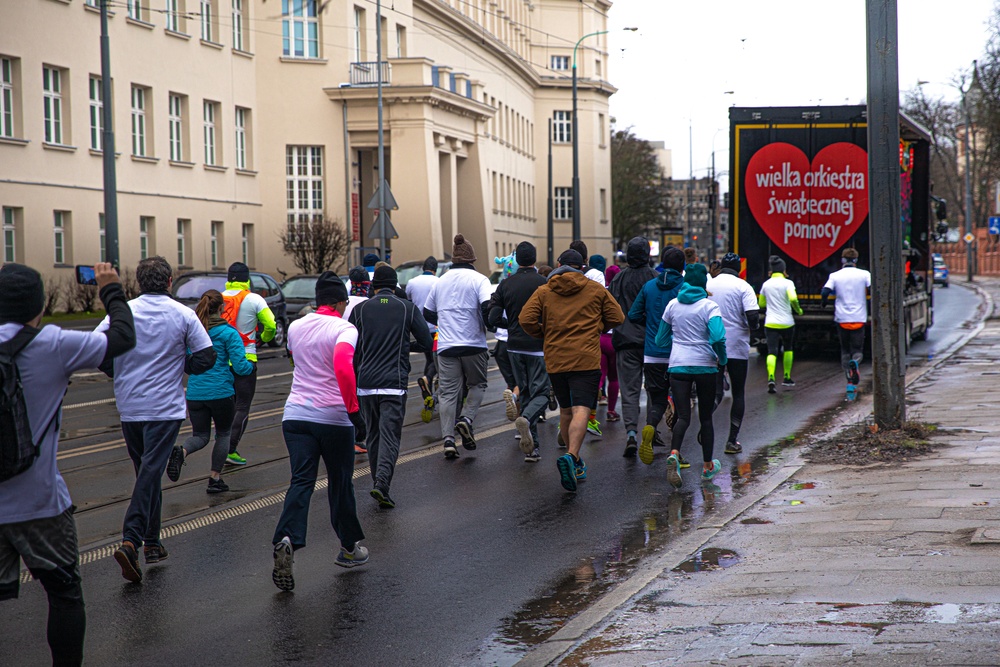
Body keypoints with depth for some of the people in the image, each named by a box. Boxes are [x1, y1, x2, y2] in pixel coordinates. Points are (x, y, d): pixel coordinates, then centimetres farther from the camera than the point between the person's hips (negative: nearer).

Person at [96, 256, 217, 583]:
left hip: (129, 406, 3)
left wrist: (119, 373, 11)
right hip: (165, 408, -3)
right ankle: (130, 541, -22)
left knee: (146, 471, 18)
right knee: (151, 472, -7)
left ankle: (151, 542, 25)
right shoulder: (184, 315, -4)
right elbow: (207, 357, -5)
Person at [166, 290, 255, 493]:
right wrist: (251, 366, 9)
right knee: (223, 434, 16)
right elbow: (241, 367, -13)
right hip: (221, 392, -3)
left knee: (200, 435, 11)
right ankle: (215, 478, 14)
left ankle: (182, 452, -21)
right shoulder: (228, 333, -10)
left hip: (195, 392, 3)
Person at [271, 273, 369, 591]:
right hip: (333, 417, -4)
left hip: (295, 413, 4)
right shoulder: (344, 329, -9)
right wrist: (354, 410, -23)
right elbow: (343, 367, -26)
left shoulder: (295, 327, 10)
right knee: (340, 482, 12)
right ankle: (348, 548, 25)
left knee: (301, 481, -3)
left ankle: (286, 538, -27)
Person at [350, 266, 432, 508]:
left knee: (374, 436, 14)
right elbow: (427, 342, 3)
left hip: (366, 383, 2)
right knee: (390, 436, -4)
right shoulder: (408, 308, 2)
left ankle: (379, 483, 17)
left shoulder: (360, 310, 5)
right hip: (394, 383, -2)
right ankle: (382, 483, -21)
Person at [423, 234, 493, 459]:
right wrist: (488, 325, 1)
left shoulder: (441, 281, 12)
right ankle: (466, 419, -7)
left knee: (448, 392, 4)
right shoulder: (478, 279, -4)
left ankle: (448, 439, -4)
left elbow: (427, 313, 18)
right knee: (477, 385, 16)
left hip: (446, 347, 3)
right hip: (473, 345, -3)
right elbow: (487, 306, -17)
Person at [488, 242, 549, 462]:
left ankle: (532, 448, 10)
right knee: (541, 392, 1)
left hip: (514, 346, 4)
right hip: (538, 346, -4)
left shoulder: (505, 285, 4)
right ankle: (526, 419, -32)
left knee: (525, 393, 13)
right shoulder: (543, 284, -10)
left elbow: (493, 318, 0)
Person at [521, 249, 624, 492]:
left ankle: (576, 462, 25)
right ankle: (571, 456, -33)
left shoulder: (544, 292, 6)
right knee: (581, 410, -11)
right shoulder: (596, 290, 6)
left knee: (566, 411, 18)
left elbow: (526, 319, -5)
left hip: (555, 360, 3)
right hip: (587, 360, -2)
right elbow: (616, 317, 7)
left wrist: (545, 335, 12)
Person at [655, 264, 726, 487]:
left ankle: (674, 453, -32)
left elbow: (661, 340, 11)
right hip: (705, 366, -2)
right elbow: (718, 338, -21)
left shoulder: (672, 305, 4)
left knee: (683, 416, -4)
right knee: (706, 417, 12)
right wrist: (722, 360, -4)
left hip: (678, 366, 2)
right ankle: (708, 466, 21)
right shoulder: (709, 306, -8)